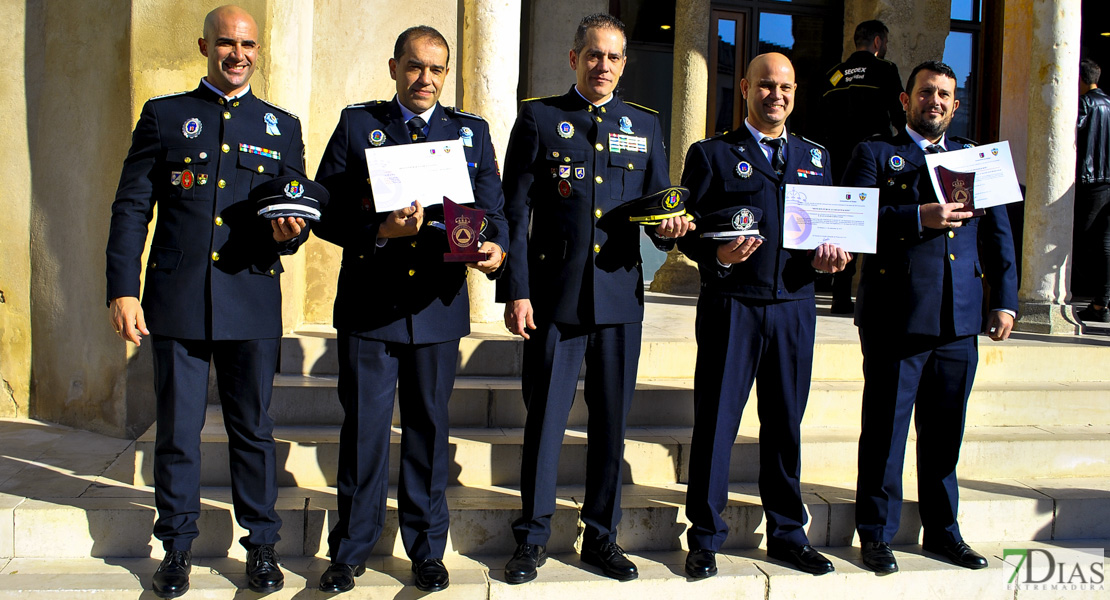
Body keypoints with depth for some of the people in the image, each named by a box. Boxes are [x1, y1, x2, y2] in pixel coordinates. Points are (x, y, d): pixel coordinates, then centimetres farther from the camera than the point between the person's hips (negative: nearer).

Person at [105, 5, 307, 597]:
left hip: (252, 300, 1)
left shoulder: (281, 126, 13)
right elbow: (131, 207, 4)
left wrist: (289, 232, -11)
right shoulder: (163, 116, 9)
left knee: (253, 428, 7)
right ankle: (177, 549, 19)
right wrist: (122, 289, -5)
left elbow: (300, 211, 13)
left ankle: (261, 546, 18)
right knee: (177, 431, 5)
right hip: (176, 299, 0)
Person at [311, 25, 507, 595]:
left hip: (438, 307, 1)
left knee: (429, 428, 10)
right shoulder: (357, 124, 6)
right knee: (364, 429, 4)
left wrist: (495, 249, -16)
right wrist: (381, 230, -19)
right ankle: (350, 550, 20)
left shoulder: (472, 132, 10)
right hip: (368, 307, -1)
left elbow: (493, 211, 6)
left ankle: (427, 549, 22)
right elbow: (326, 211, -1)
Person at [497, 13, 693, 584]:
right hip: (555, 294, -3)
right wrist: (515, 291, -7)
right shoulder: (538, 118, 4)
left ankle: (601, 537, 22)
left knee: (611, 420, 9)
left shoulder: (645, 124, 13)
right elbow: (515, 212, 0)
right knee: (544, 419, 3)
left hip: (620, 296, 3)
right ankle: (532, 538, 16)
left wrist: (669, 224, -10)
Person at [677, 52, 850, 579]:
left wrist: (828, 256, -3)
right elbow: (687, 230, -1)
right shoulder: (712, 154, 5)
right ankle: (705, 538, 11)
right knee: (716, 422, 0)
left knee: (786, 423, 11)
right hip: (731, 305, -4)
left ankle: (787, 534, 23)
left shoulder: (815, 157, 17)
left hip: (795, 306, 4)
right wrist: (718, 255, -20)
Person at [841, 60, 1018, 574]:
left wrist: (1004, 300, 7)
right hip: (895, 315, -4)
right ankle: (876, 534, 14)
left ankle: (942, 531, 26)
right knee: (885, 429, 2)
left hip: (959, 319, 4)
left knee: (945, 431, 12)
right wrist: (918, 218, -19)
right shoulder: (875, 154, 6)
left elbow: (998, 234, 15)